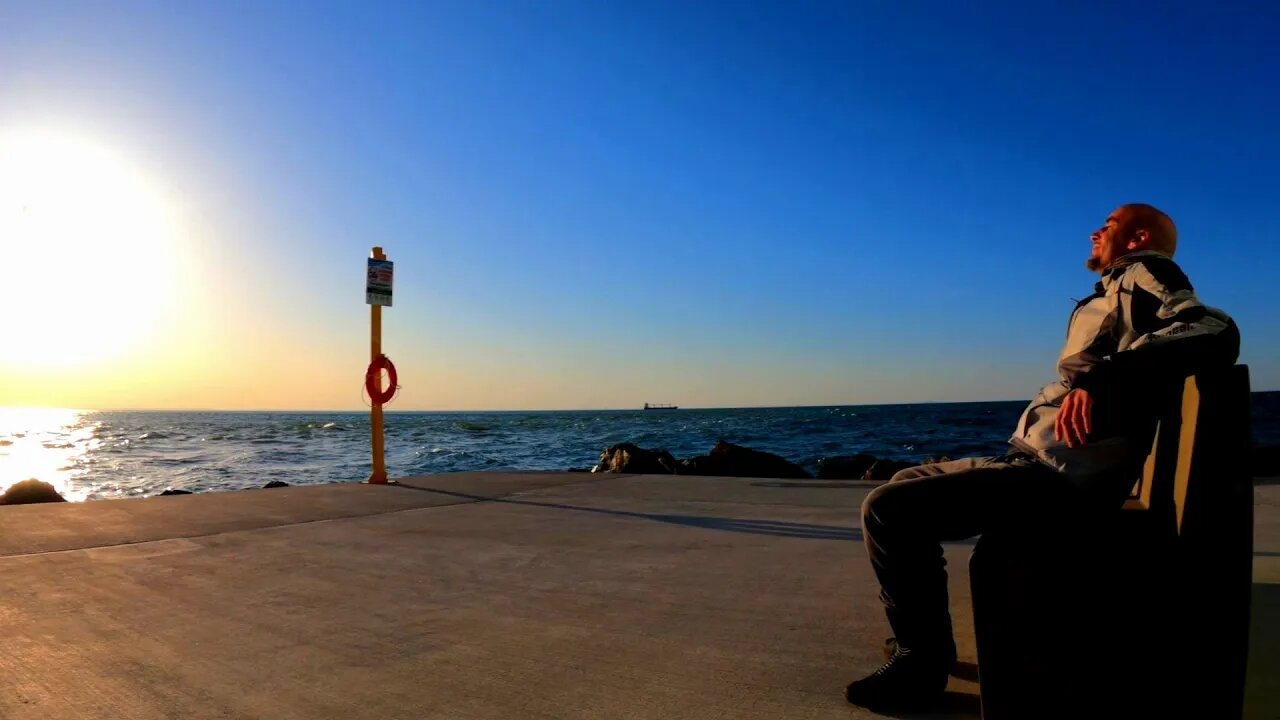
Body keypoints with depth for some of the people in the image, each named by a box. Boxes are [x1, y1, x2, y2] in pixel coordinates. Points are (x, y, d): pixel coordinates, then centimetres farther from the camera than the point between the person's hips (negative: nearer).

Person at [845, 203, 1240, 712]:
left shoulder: (1143, 274, -2)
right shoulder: (1118, 291, 27)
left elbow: (1215, 332, -24)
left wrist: (1103, 375, -36)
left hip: (1059, 473, -11)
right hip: (1043, 461, 11)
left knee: (887, 509, -22)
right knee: (907, 483, 23)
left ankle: (922, 663, -5)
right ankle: (922, 640, 28)